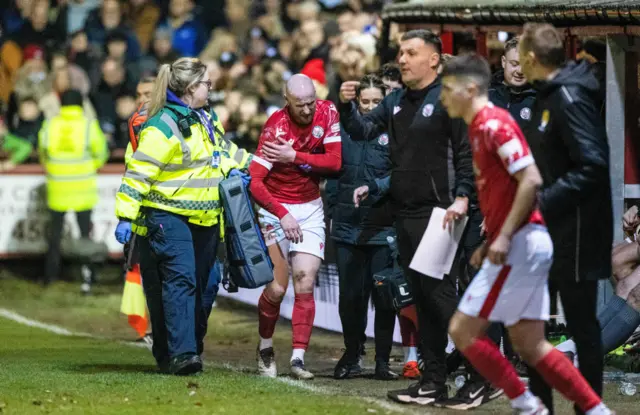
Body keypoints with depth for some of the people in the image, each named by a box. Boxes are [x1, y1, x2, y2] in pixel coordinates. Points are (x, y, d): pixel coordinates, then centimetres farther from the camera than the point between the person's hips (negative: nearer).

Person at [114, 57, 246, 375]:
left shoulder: (204, 120, 14)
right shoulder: (163, 126, -15)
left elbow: (217, 150, 34)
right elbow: (138, 172, -17)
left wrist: (229, 169, 14)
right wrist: (125, 216, -21)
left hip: (204, 218, 9)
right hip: (168, 217, -9)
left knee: (200, 285, 10)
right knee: (180, 281, -18)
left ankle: (191, 348, 20)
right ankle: (180, 353, -23)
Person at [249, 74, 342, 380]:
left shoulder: (327, 113, -7)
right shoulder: (276, 127, -20)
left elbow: (335, 161, -10)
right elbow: (254, 181, -20)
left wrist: (294, 156, -20)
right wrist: (282, 215, -25)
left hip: (311, 209, 3)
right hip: (276, 209, -3)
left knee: (305, 284, -6)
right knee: (277, 288, -5)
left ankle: (298, 358, -7)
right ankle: (265, 349, 18)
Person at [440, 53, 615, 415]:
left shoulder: (493, 124, -13)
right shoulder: (481, 128, 17)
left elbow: (531, 180, -21)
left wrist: (504, 238, -22)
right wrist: (490, 242, 19)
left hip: (518, 246, -10)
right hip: (522, 247, 10)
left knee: (463, 330, -6)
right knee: (530, 345, 9)